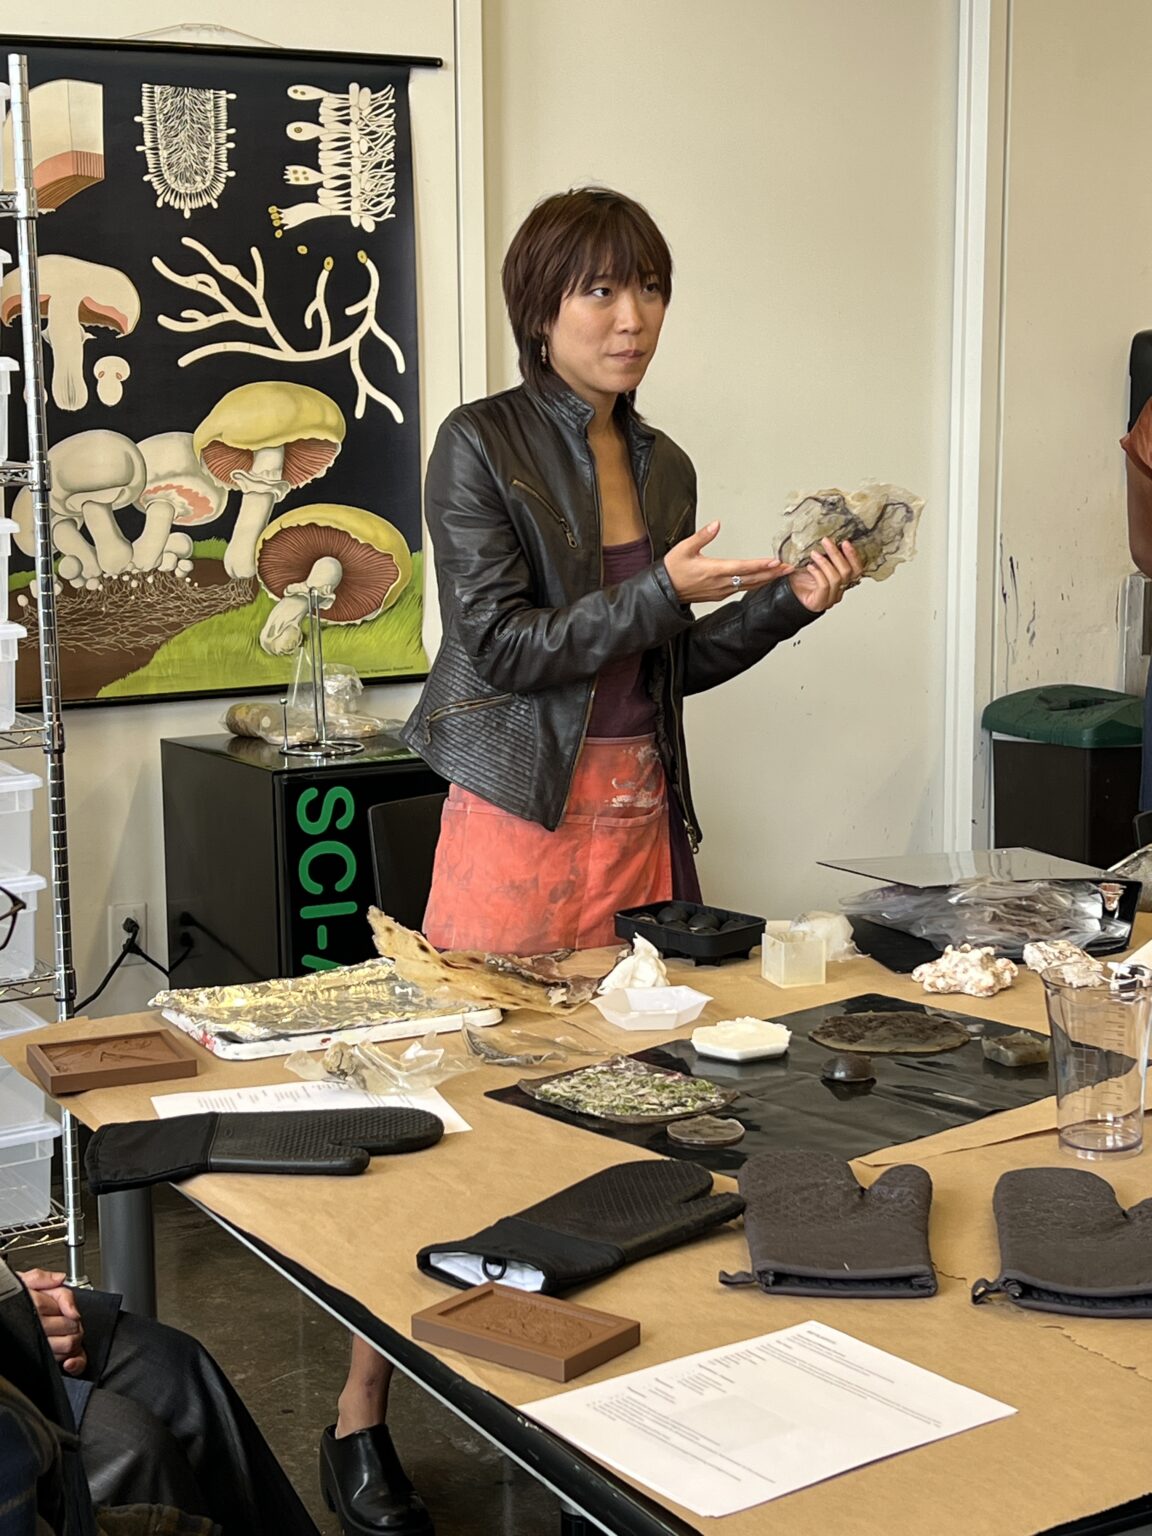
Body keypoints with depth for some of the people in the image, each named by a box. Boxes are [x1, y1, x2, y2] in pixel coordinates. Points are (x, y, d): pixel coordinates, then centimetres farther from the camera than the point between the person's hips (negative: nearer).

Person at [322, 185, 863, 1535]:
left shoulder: (662, 464, 13)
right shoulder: (480, 445, -6)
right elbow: (500, 646, -12)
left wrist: (785, 604, 5)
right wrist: (663, 590, -18)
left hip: (640, 815, 6)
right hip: (521, 818, -6)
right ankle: (361, 1410, 10)